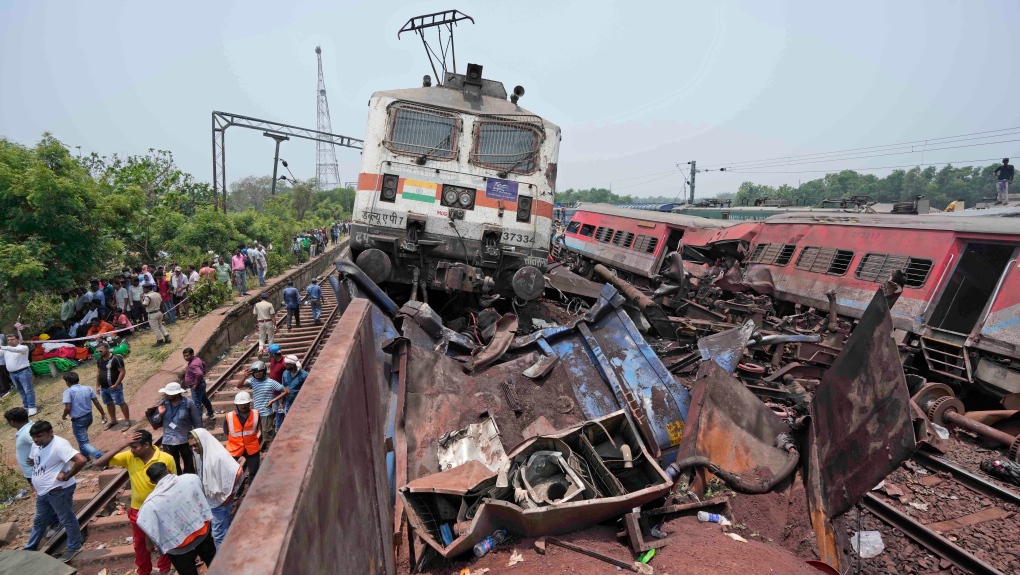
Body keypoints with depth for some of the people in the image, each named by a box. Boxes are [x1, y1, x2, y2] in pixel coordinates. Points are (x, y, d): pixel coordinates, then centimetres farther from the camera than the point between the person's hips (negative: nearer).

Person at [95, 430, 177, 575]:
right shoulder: (129, 457, -14)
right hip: (138, 510, 3)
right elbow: (99, 463, -21)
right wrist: (122, 446, -28)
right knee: (140, 544, 22)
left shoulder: (167, 459, -23)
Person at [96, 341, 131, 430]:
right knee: (109, 403, 19)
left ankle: (127, 421, 6)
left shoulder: (116, 358, -18)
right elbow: (99, 373, 17)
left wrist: (116, 385, -21)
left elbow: (123, 371, -19)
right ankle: (113, 420, 34)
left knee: (121, 403, -1)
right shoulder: (99, 360, 6)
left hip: (114, 387, -8)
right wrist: (97, 385, 14)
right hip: (103, 388, 8)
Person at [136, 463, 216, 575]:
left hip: (179, 547, -2)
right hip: (202, 531, 2)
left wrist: (150, 546, 3)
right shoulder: (192, 478, -16)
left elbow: (149, 532, -17)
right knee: (211, 560, 28)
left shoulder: (151, 503, -23)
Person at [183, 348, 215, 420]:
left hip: (197, 387, -11)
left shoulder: (193, 364, -28)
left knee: (196, 405, -7)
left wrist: (196, 384, -28)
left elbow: (199, 374, -42)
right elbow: (203, 364, 23)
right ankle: (211, 414, 44)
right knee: (205, 400, 26)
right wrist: (203, 373, 19)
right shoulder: (197, 359, 2)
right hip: (201, 385, 11)